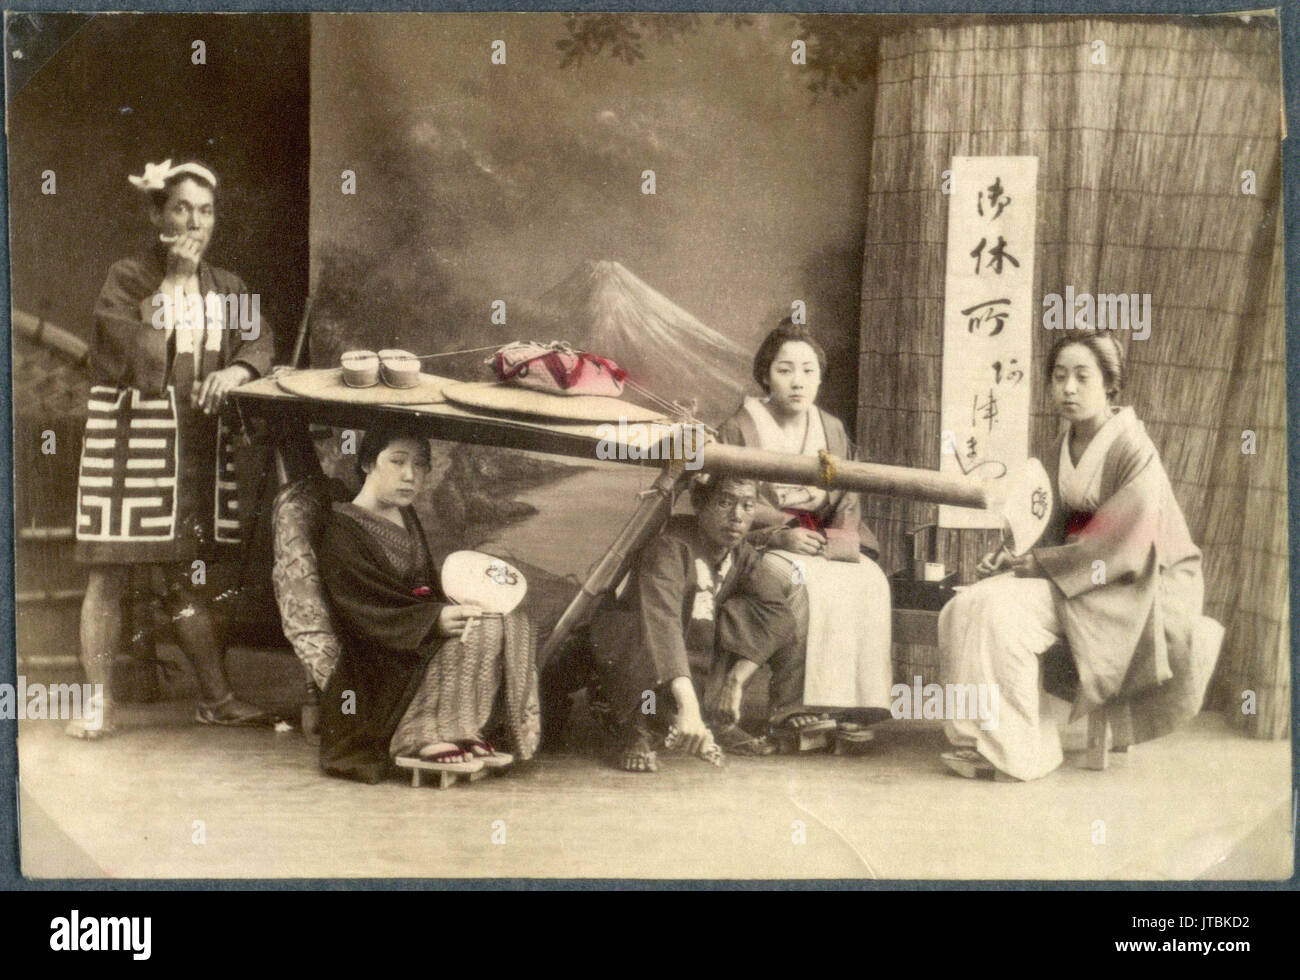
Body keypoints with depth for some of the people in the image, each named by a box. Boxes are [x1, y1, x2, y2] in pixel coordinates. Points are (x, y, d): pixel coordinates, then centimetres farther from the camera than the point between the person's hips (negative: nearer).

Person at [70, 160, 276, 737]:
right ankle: (99, 703, 5)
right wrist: (173, 280, -13)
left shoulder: (224, 288, 12)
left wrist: (236, 370, -18)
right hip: (129, 437, -4)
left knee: (186, 577, 10)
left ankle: (216, 699, 15)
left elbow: (261, 343, 3)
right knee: (110, 572, -2)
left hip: (196, 445, 4)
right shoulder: (126, 280, -3)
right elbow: (134, 355, -16)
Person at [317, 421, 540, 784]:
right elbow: (362, 611, -21)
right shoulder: (343, 529, -12)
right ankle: (426, 737, -25)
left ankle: (469, 731, -11)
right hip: (382, 665, -9)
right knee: (480, 631, -26)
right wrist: (434, 620, -32)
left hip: (421, 641, 9)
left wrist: (454, 608, -3)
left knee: (512, 620, -5)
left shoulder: (406, 517, 16)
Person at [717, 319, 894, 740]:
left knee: (870, 582, -25)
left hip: (825, 545, 5)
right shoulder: (739, 430, 0)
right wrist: (780, 534, -18)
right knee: (811, 583, -34)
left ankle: (854, 703, -25)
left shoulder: (832, 430, 15)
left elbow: (850, 504, 14)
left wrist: (837, 536, -10)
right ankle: (809, 705, -32)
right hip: (762, 548, -4)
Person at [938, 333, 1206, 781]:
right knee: (969, 605, -13)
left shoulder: (1134, 451, -16)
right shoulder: (1062, 450, 9)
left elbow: (1125, 546, -19)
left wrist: (1038, 564, -14)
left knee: (1001, 609, -26)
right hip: (1076, 573, 8)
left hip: (1134, 588, -8)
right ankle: (984, 740, -9)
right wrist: (1016, 559, -5)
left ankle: (1015, 753, -18)